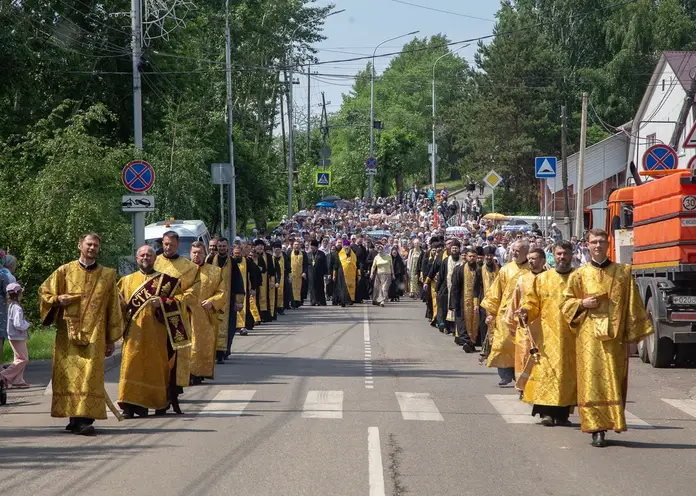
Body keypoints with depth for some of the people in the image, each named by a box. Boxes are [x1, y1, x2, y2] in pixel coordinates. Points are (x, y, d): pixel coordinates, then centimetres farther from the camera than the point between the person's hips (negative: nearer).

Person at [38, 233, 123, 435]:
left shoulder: (107, 275, 11)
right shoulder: (65, 271, 9)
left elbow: (113, 309, 12)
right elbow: (44, 292, 14)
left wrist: (111, 339, 8)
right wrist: (58, 300, -8)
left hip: (94, 335, -1)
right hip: (67, 334, 1)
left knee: (90, 376, -11)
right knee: (68, 376, -4)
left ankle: (82, 419, -13)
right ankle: (76, 418, -1)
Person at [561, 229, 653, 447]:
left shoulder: (623, 272, 9)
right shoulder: (579, 275, 9)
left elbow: (632, 305, 8)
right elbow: (567, 302, 11)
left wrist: (632, 333, 1)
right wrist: (582, 303, -9)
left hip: (614, 336, 0)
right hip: (589, 335, 0)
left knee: (613, 382, -1)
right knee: (592, 382, -6)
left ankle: (609, 424, 7)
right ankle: (596, 429, -6)